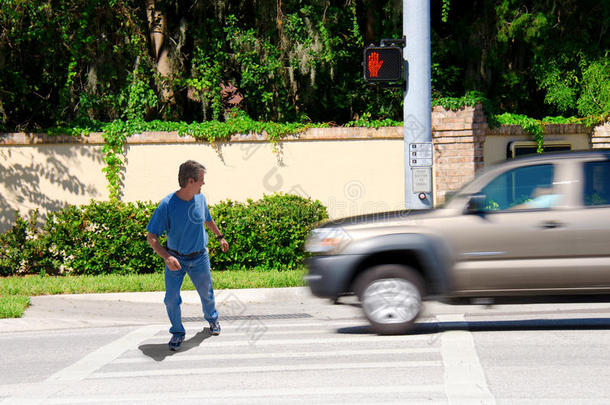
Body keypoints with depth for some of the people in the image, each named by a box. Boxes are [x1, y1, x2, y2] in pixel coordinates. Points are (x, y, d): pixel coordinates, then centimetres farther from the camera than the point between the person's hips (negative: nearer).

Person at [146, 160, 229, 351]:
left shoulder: (200, 198, -8)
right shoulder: (167, 205, -23)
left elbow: (208, 220, 16)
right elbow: (151, 237, -21)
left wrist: (220, 237, 29)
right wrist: (167, 257, -35)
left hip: (199, 258, 3)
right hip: (175, 259, -3)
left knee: (206, 293, 17)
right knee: (172, 299, -5)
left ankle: (212, 319, 47)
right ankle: (177, 332, 18)